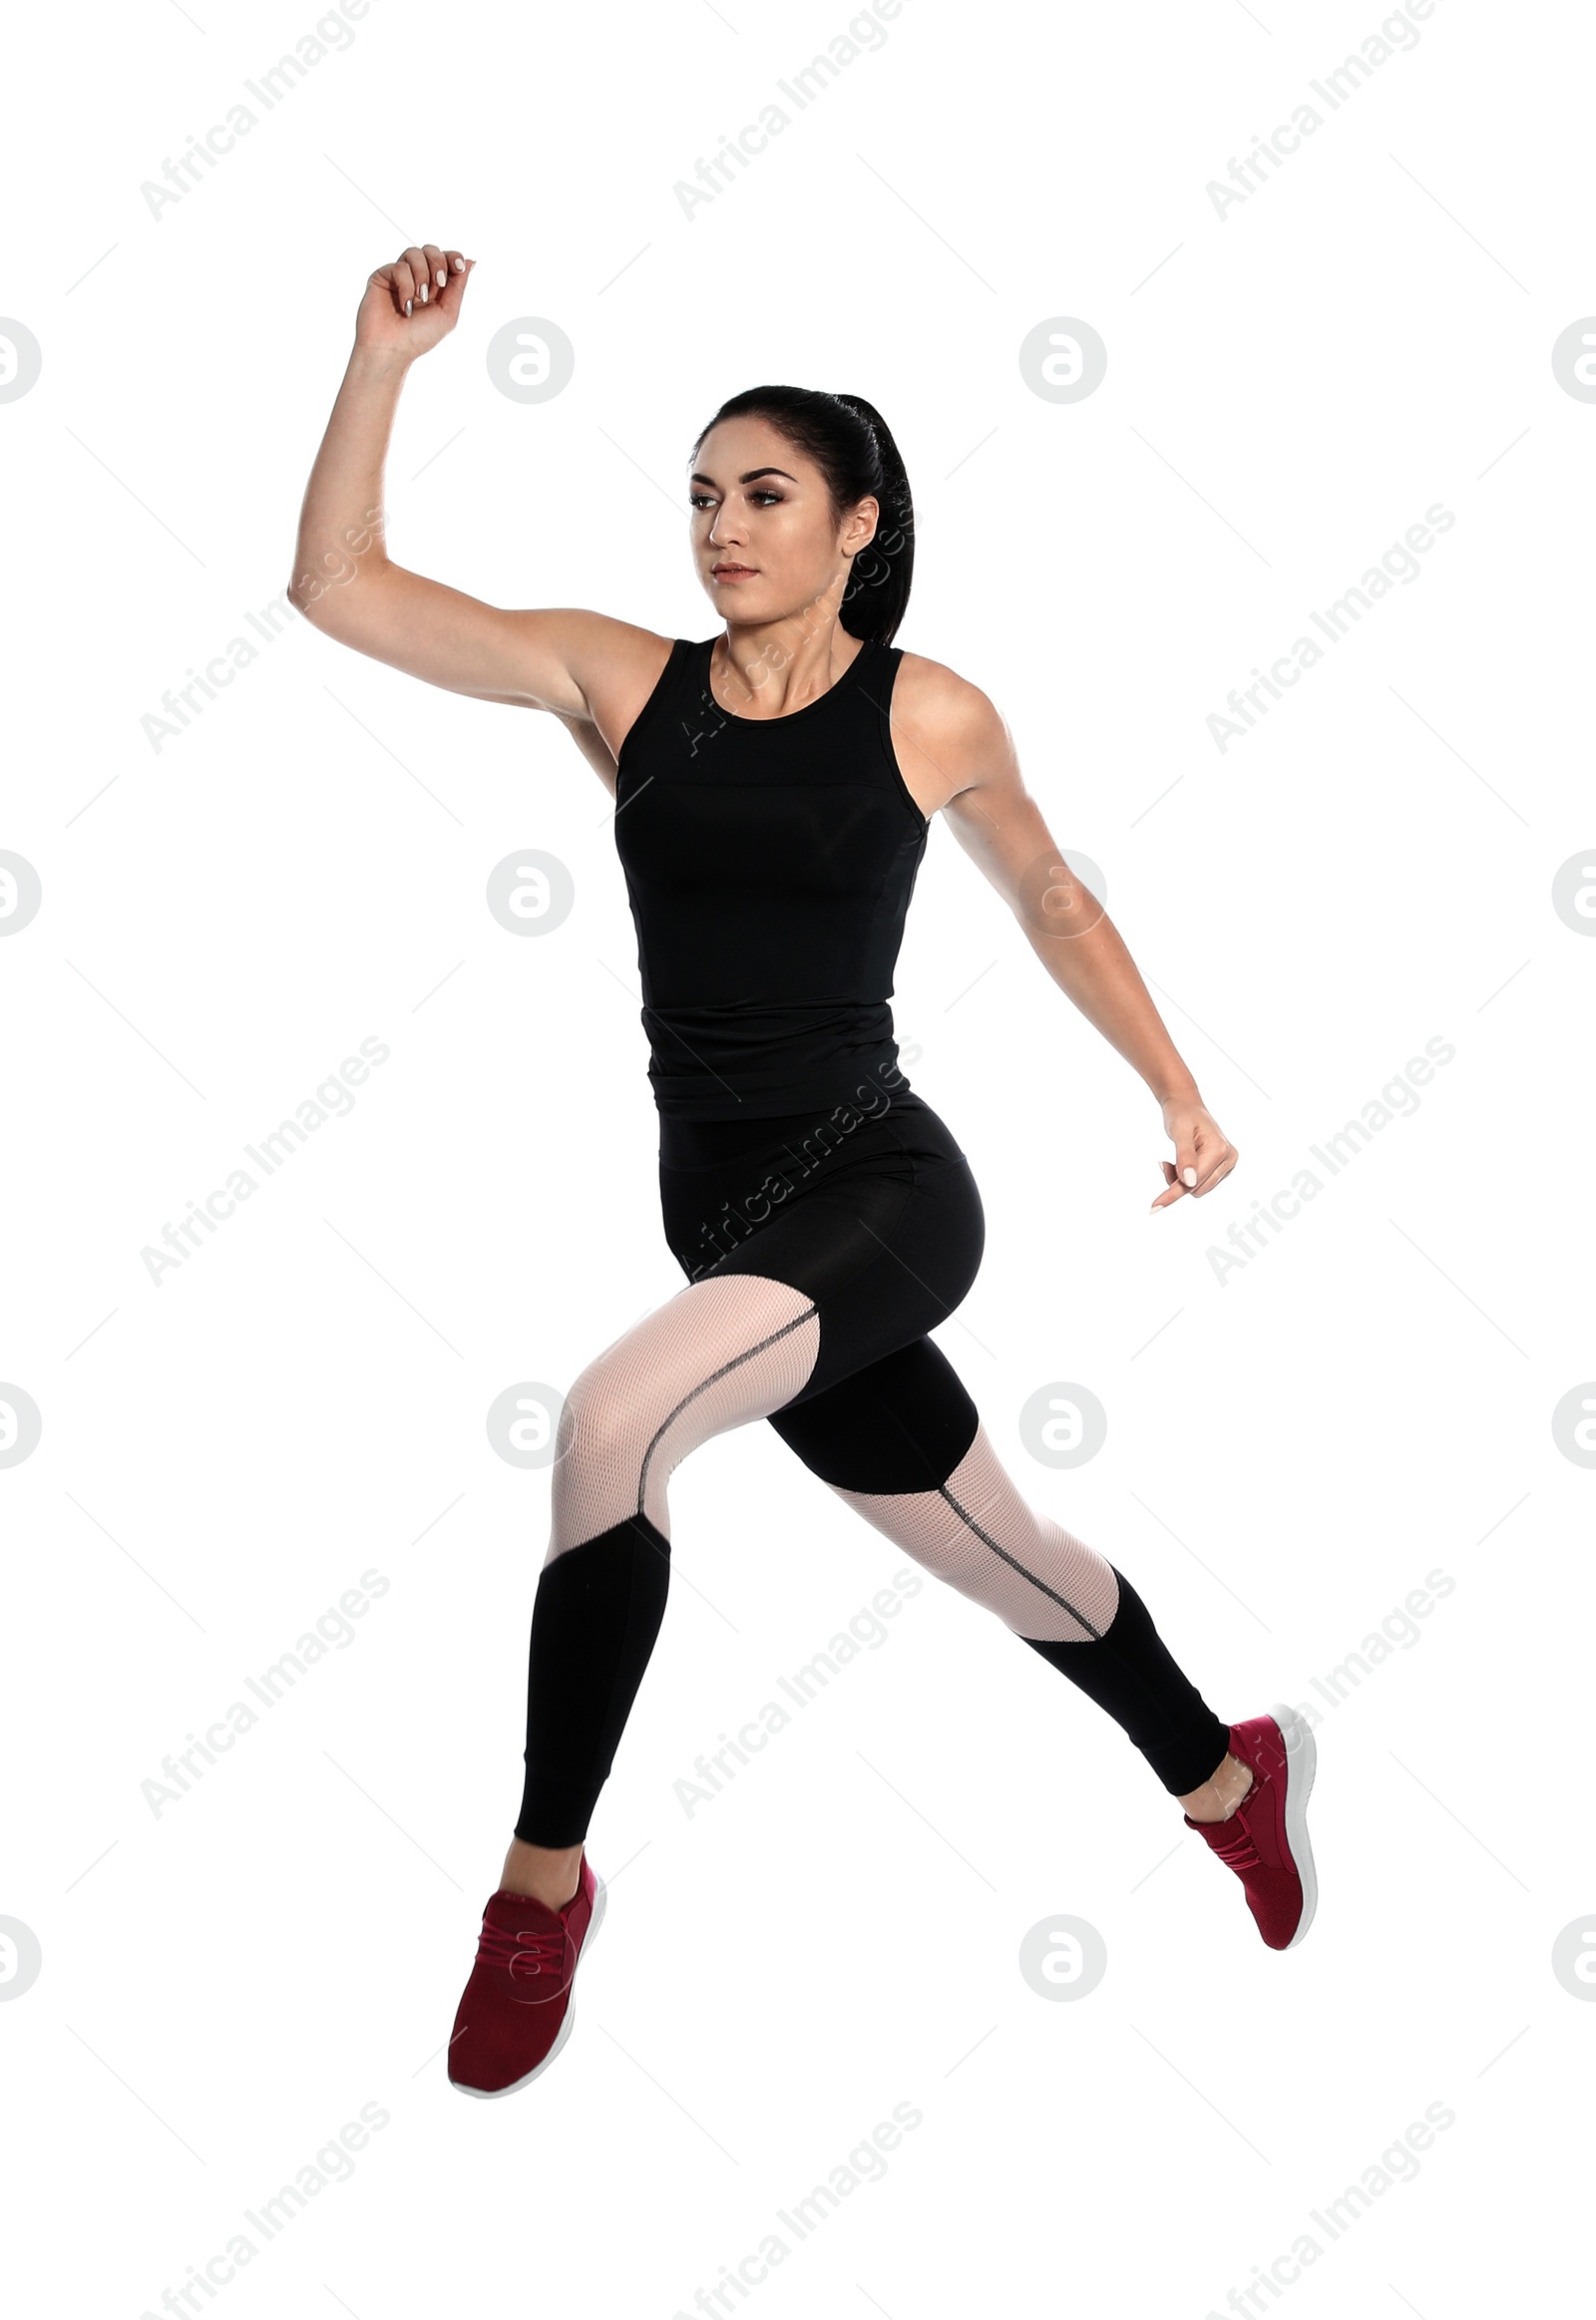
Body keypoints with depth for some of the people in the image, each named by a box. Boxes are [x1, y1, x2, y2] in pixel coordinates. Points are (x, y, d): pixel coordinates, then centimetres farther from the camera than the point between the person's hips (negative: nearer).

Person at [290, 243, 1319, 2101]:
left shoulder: (928, 716, -2)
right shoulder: (623, 680, 4)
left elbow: (1050, 900, 15)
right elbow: (338, 585, 1)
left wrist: (1180, 1093, 13)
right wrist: (385, 359, -7)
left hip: (880, 1185, -4)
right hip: (723, 1208, 4)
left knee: (612, 1423, -30)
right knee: (994, 1549, 19)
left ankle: (543, 1881, -11)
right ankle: (1226, 1777, 48)